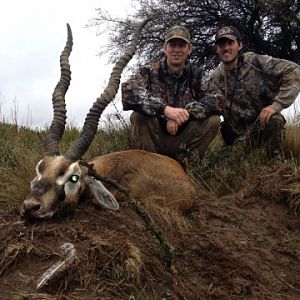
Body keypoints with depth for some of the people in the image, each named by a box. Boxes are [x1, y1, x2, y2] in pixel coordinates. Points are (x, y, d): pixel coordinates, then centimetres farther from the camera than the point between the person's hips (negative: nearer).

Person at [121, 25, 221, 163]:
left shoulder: (195, 74, 1)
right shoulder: (149, 71, -7)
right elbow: (128, 91, -28)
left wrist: (184, 112, -27)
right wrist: (165, 108, -39)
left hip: (182, 141, 2)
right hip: (152, 140, -2)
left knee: (213, 120, -17)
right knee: (139, 116, -28)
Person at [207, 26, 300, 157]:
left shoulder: (255, 62, -13)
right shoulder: (215, 78, 1)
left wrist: (277, 104, -26)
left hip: (264, 122, -6)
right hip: (237, 132, 6)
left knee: (274, 119, -35)